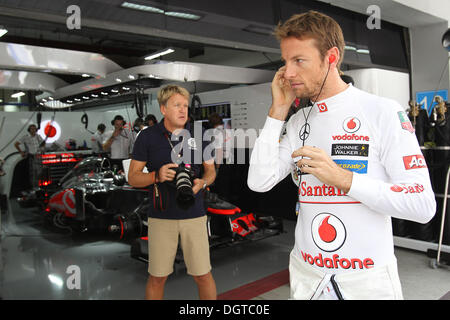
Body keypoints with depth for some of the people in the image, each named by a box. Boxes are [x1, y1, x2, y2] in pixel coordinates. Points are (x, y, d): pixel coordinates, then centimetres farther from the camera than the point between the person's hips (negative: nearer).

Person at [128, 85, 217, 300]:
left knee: (202, 275, 6)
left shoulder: (198, 135, 5)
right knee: (157, 277, 9)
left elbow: (210, 170, 14)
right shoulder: (147, 137, 0)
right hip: (161, 216, -1)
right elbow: (133, 178, 2)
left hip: (194, 215, 1)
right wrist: (157, 176, -18)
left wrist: (202, 182, -9)